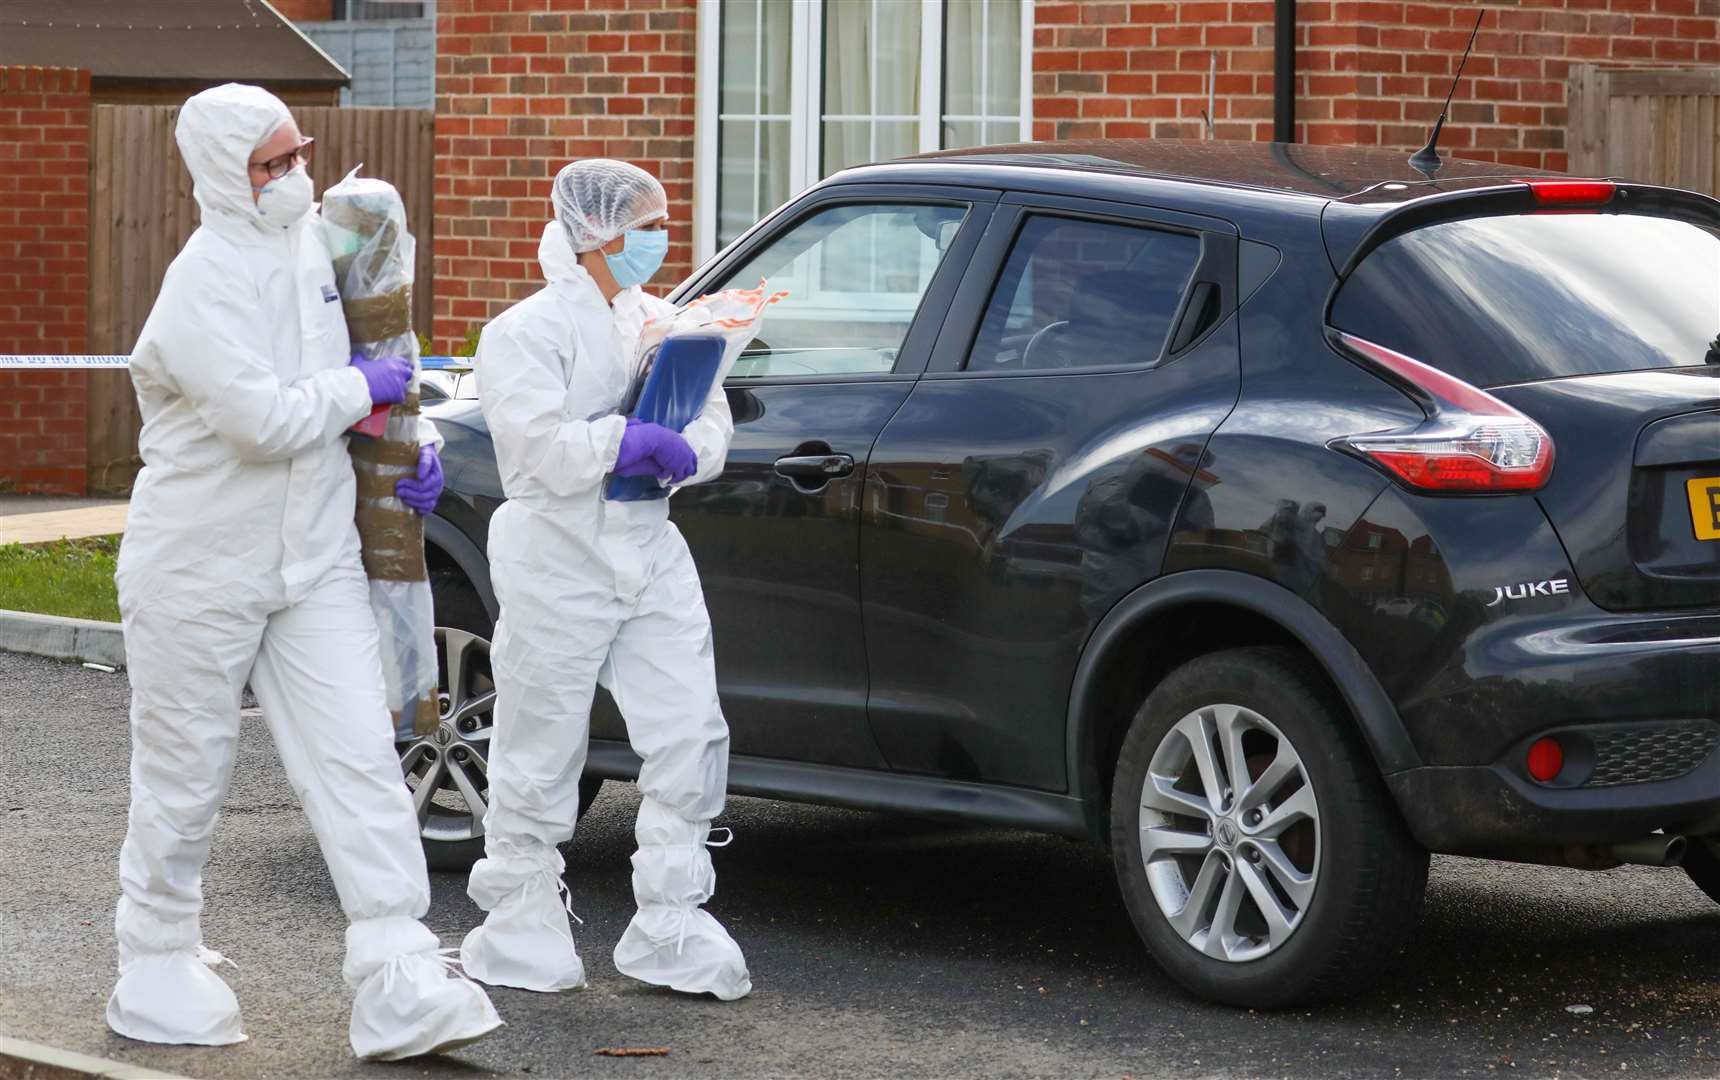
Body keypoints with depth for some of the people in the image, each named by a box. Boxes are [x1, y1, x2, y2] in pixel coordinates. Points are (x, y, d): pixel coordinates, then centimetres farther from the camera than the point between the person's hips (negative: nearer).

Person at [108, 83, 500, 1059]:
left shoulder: (310, 246, 7)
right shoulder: (204, 286, -18)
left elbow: (350, 360, 24)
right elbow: (264, 418, -27)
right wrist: (360, 389, -12)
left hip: (315, 564, 6)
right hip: (202, 568, -6)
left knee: (359, 761, -5)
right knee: (187, 775, 7)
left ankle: (400, 984, -10)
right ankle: (159, 966, 24)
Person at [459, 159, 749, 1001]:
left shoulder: (660, 323, 13)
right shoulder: (526, 333, -7)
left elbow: (713, 431, 8)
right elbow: (546, 449, -20)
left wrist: (675, 450, -12)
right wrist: (631, 439, -20)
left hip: (650, 557, 6)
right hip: (558, 567, -6)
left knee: (689, 742, 0)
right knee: (539, 759, 3)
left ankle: (670, 932, 9)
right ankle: (521, 934, 16)